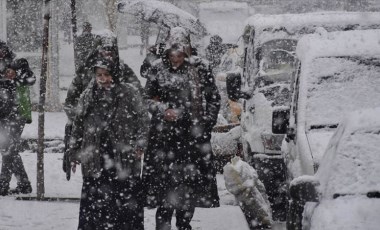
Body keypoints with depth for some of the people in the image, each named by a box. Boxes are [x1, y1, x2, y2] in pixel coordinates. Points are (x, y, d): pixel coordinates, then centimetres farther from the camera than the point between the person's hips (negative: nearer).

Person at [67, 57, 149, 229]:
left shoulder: (129, 94, 0)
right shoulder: (88, 96, 9)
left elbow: (143, 120, 1)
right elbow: (78, 126, 14)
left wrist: (139, 145, -10)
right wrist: (74, 153, 13)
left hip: (124, 159, -2)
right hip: (95, 161, 2)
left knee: (128, 201, 0)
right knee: (93, 202, 3)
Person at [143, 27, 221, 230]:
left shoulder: (200, 69, 5)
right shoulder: (158, 71, 4)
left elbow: (213, 98, 10)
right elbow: (147, 98, 8)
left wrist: (206, 121, 0)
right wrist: (163, 110, -9)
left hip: (193, 134, 1)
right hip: (164, 135, -1)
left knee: (190, 177, 7)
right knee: (165, 179, -6)